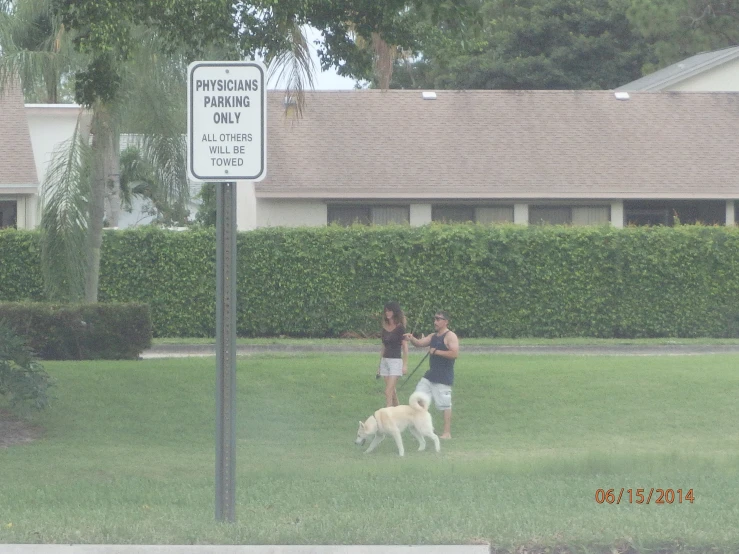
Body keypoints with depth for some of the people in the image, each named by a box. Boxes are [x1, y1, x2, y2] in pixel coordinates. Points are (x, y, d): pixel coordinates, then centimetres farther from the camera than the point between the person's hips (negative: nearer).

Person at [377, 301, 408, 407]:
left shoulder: (400, 328, -7)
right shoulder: (385, 328, 11)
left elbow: (405, 347, -8)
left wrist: (405, 364, -12)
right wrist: (379, 365, 19)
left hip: (396, 361, -7)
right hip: (385, 360, 7)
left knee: (388, 391, -14)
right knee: (392, 391, 10)